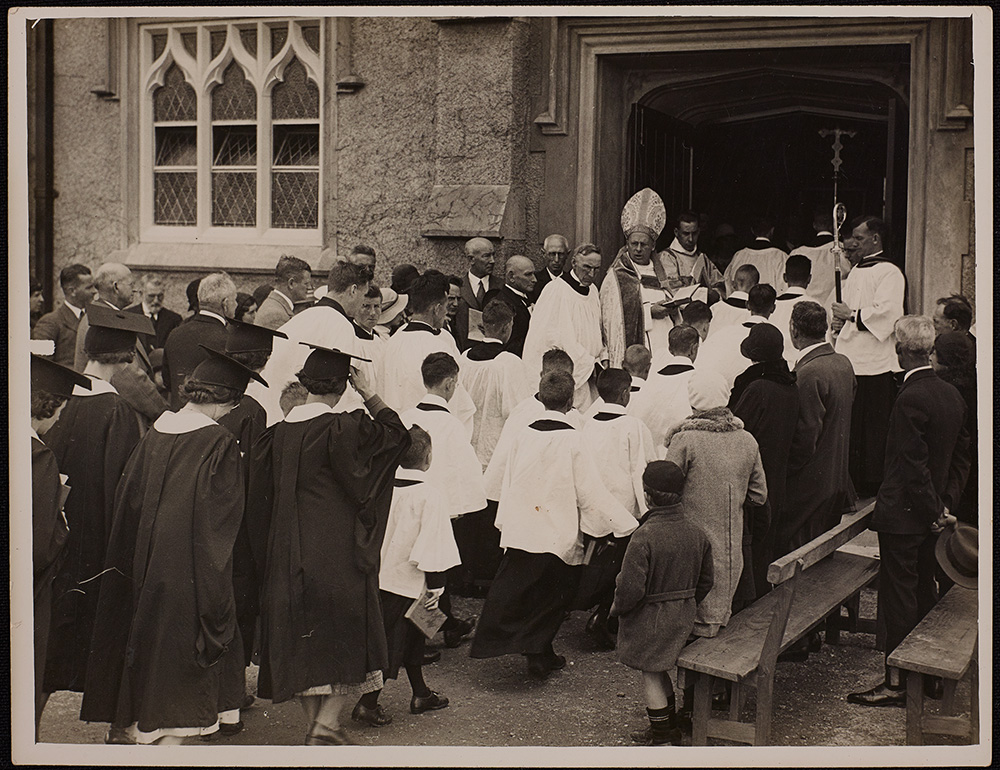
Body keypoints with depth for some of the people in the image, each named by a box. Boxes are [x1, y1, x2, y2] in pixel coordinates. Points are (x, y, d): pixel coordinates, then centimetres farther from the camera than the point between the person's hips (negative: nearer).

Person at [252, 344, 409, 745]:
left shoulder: (277, 434, 2)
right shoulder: (342, 429, -16)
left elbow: (262, 499, 8)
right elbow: (396, 435, -7)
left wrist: (270, 553, 19)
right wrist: (368, 393, -3)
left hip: (289, 554, 5)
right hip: (338, 551, -5)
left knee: (303, 637, 14)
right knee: (347, 636, 6)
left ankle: (314, 722, 20)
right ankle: (327, 723, -1)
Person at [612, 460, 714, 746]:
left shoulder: (644, 537, -25)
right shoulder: (695, 532, -4)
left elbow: (631, 588, -23)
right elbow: (705, 580, 7)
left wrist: (618, 608, -4)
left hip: (650, 618, -7)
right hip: (683, 614, 7)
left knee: (650, 672, 9)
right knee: (659, 669, 23)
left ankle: (661, 735, 18)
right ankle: (670, 725, 35)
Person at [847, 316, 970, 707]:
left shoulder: (910, 398, -21)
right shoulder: (951, 394, 6)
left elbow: (914, 465, -22)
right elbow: (962, 455, 12)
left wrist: (933, 511, -12)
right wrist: (946, 503, 10)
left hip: (903, 512, -8)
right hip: (930, 514, 8)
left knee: (898, 595, -2)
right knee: (924, 591, 17)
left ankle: (896, 682, 4)